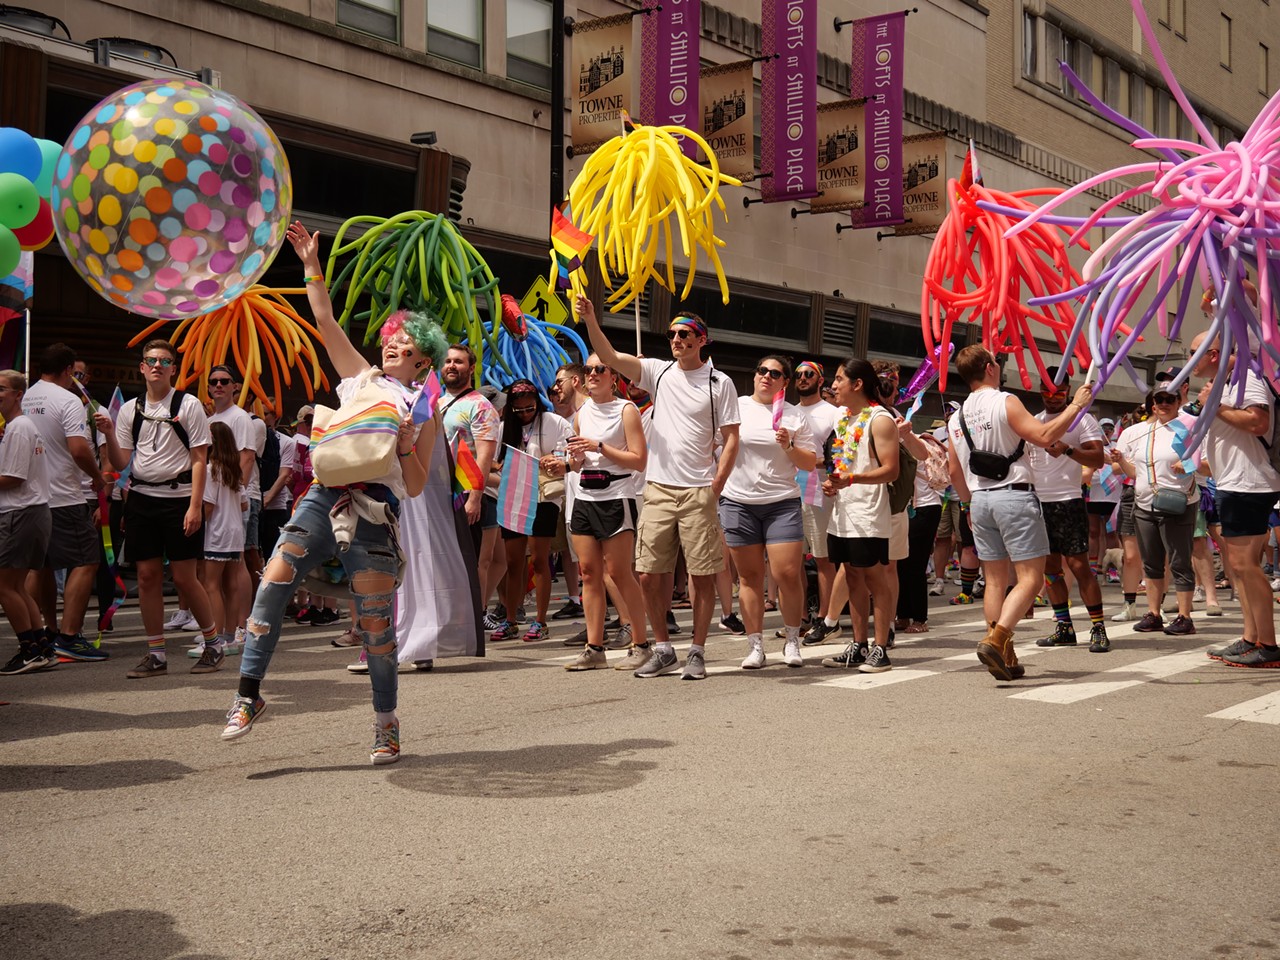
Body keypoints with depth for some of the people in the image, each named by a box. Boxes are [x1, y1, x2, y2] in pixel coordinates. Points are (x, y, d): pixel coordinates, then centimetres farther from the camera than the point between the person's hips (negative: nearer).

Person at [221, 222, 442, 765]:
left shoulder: (425, 411, 10)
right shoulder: (360, 379, 19)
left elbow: (417, 487, 5)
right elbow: (325, 322, 15)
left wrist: (406, 446, -10)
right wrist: (311, 265, 13)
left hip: (374, 514, -3)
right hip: (324, 496, 3)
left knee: (376, 624, 0)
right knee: (271, 585, -14)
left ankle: (386, 723, 15)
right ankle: (249, 694, -6)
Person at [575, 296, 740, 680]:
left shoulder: (720, 383, 0)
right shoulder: (658, 372, 7)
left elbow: (731, 440, -1)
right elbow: (609, 357, -4)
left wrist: (715, 487, -8)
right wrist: (590, 320, -19)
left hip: (699, 492, -3)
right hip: (658, 490, 3)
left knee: (703, 575, 1)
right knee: (649, 575, 3)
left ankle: (697, 652, 11)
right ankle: (663, 649, 17)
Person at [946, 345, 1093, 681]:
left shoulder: (957, 417, 12)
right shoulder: (1005, 402, -9)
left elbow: (955, 473, 16)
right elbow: (1044, 436, -17)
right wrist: (1076, 405, -8)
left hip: (980, 500, 7)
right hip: (1014, 496, -7)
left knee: (996, 579, 10)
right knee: (1030, 577, -5)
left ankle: (1005, 659, 11)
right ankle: (996, 638, -22)